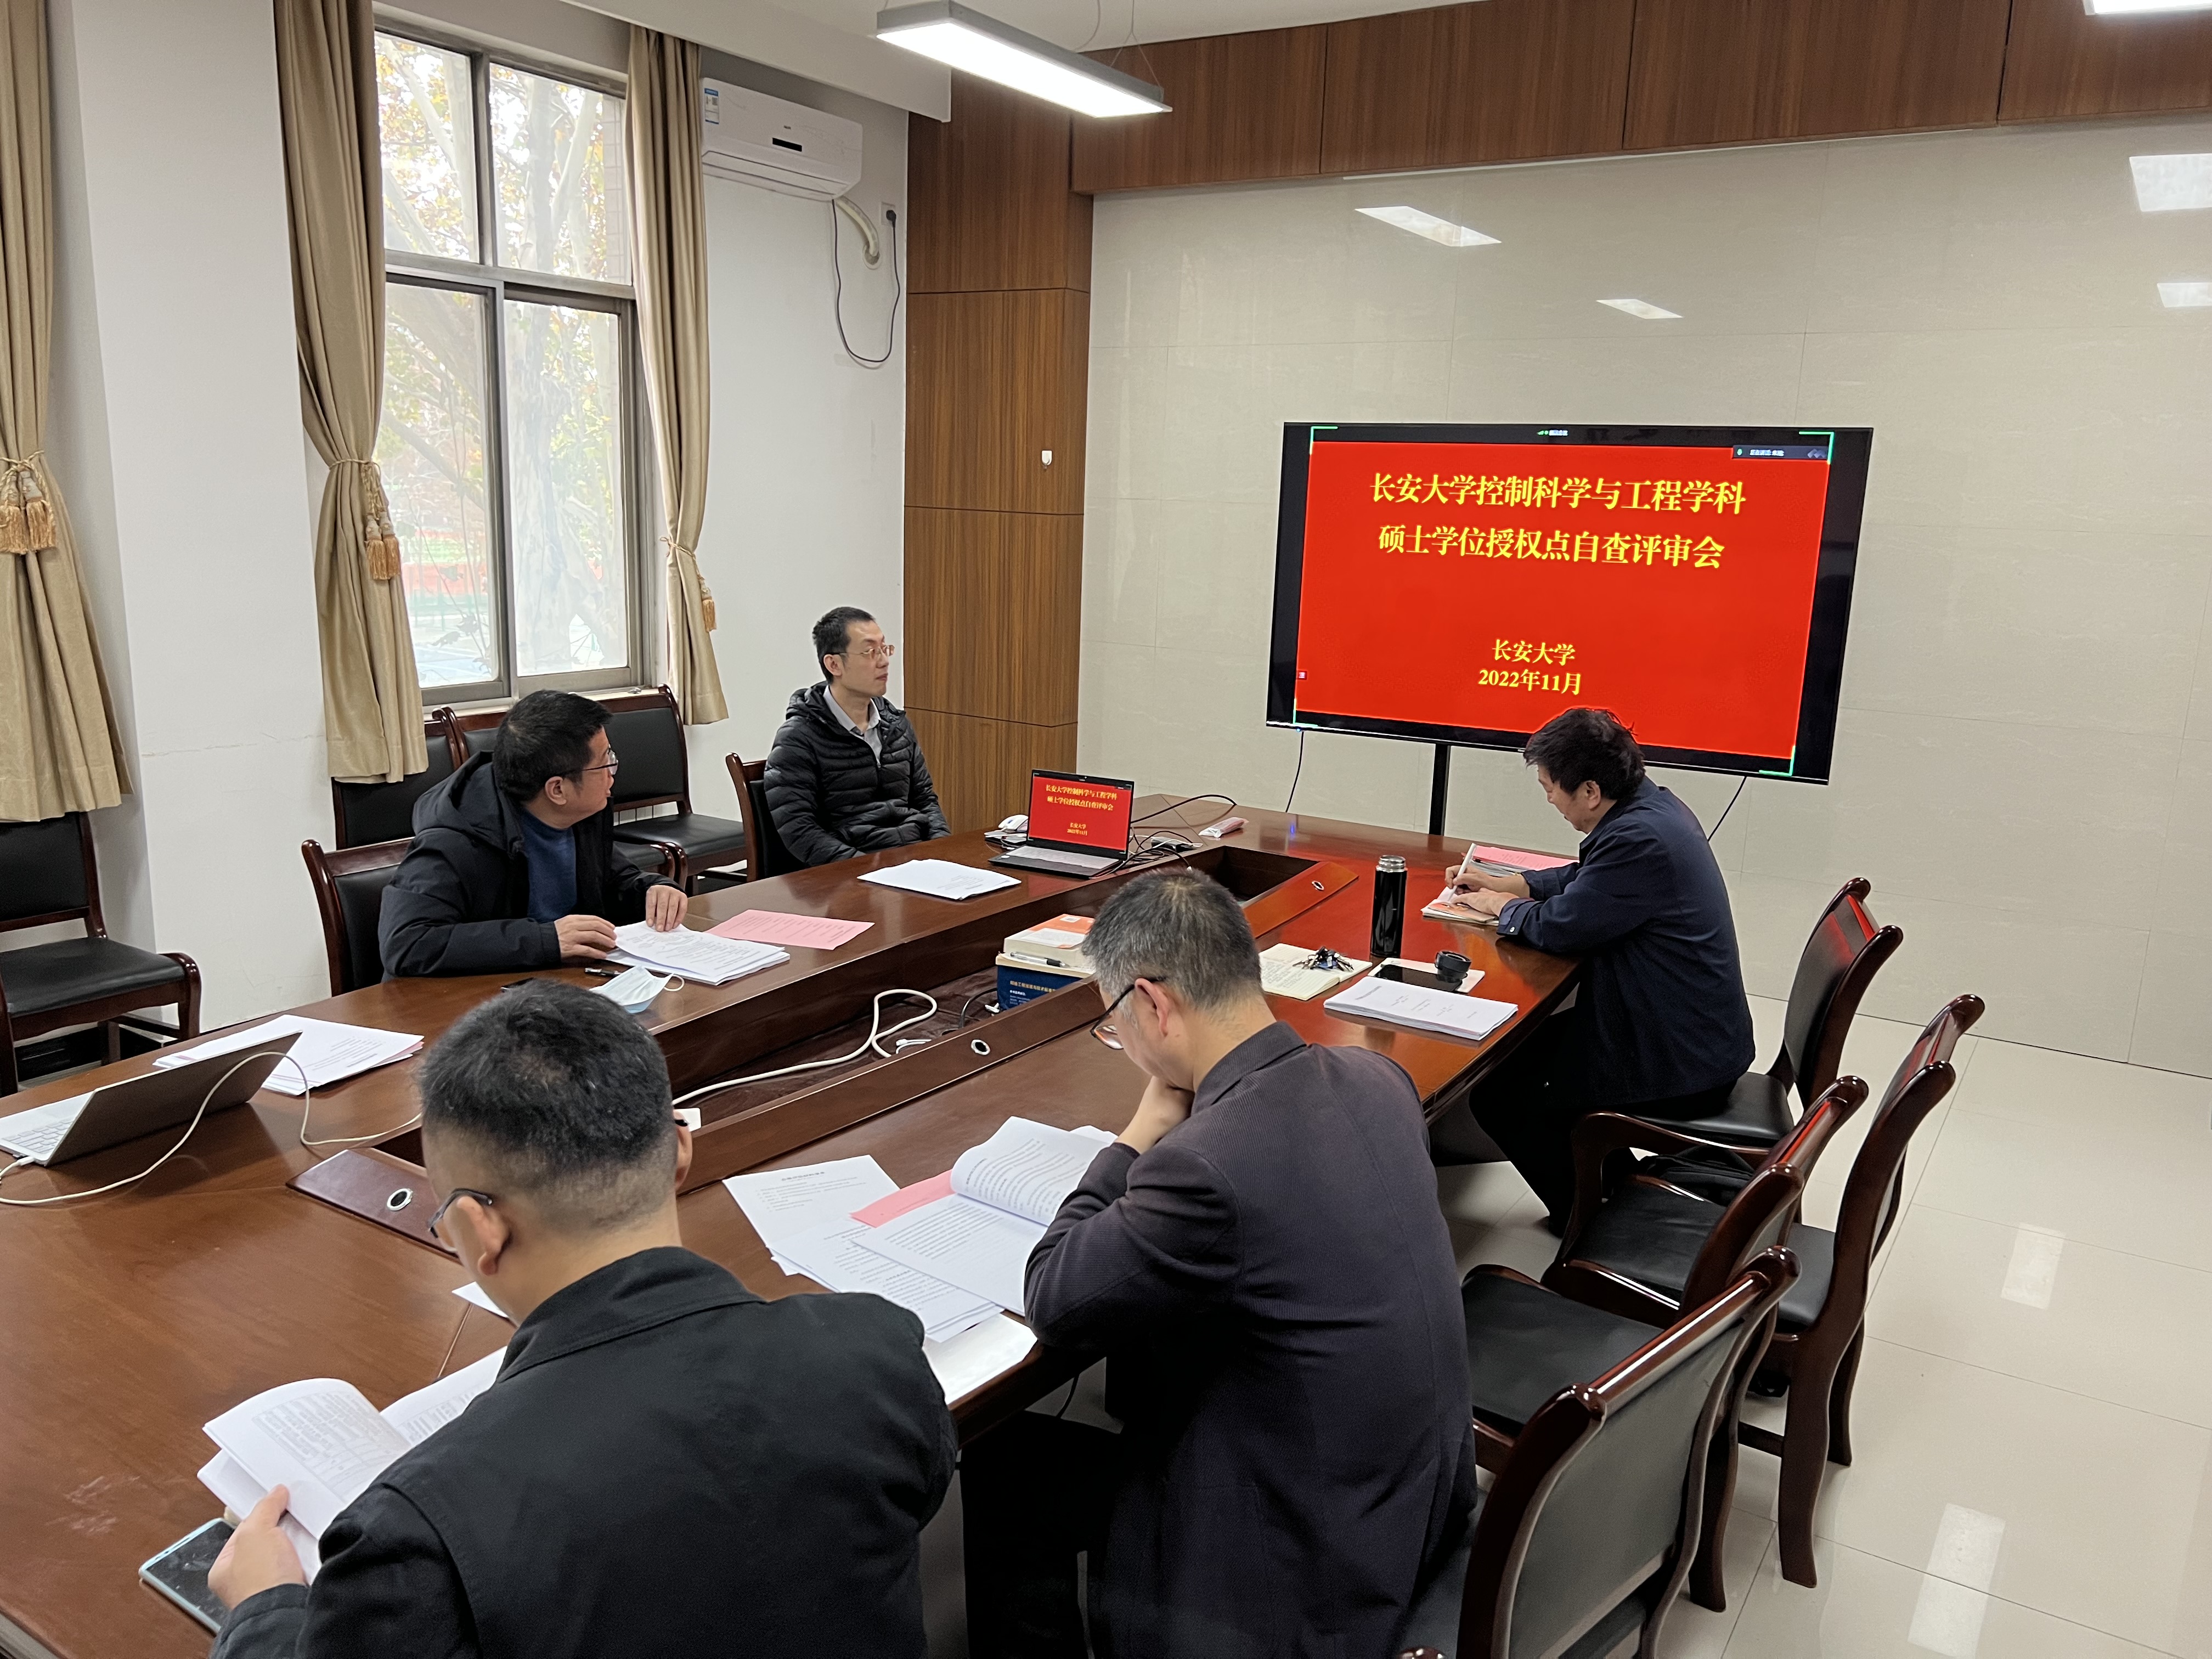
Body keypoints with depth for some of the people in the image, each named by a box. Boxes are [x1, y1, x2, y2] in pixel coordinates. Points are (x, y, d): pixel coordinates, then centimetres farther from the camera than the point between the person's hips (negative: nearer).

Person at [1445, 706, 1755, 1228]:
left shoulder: (1640, 838, -27)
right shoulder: (1655, 804, 4)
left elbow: (1559, 927, -20)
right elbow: (1588, 879, 20)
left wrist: (1504, 907, 0)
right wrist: (1505, 884, 15)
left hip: (1680, 1064, -10)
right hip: (1699, 1035, 10)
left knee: (1499, 1094, -4)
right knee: (1527, 1045, 20)